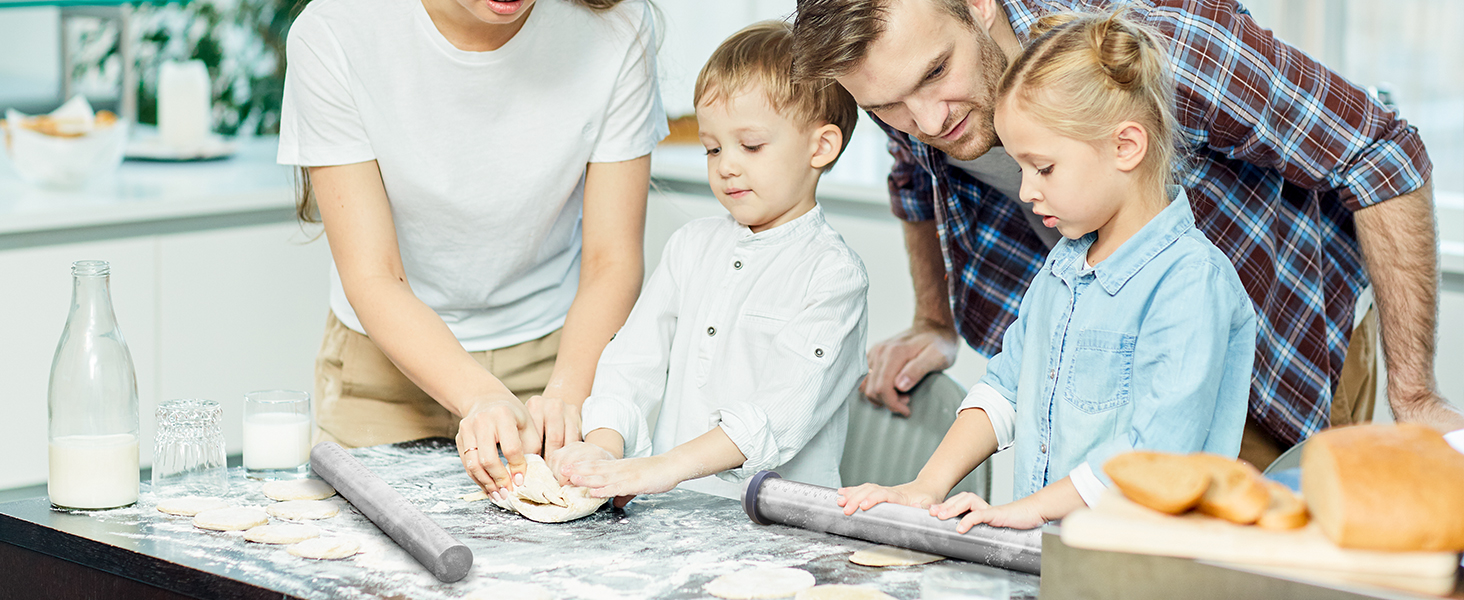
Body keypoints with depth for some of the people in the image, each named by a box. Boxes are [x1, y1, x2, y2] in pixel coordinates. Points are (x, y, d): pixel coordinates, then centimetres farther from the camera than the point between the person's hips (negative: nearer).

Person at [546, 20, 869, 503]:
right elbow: (634, 355, 10)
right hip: (666, 508, 5)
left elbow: (787, 409, -15)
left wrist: (668, 466, -25)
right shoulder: (692, 245, 17)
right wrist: (604, 445, -10)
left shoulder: (834, 273, -3)